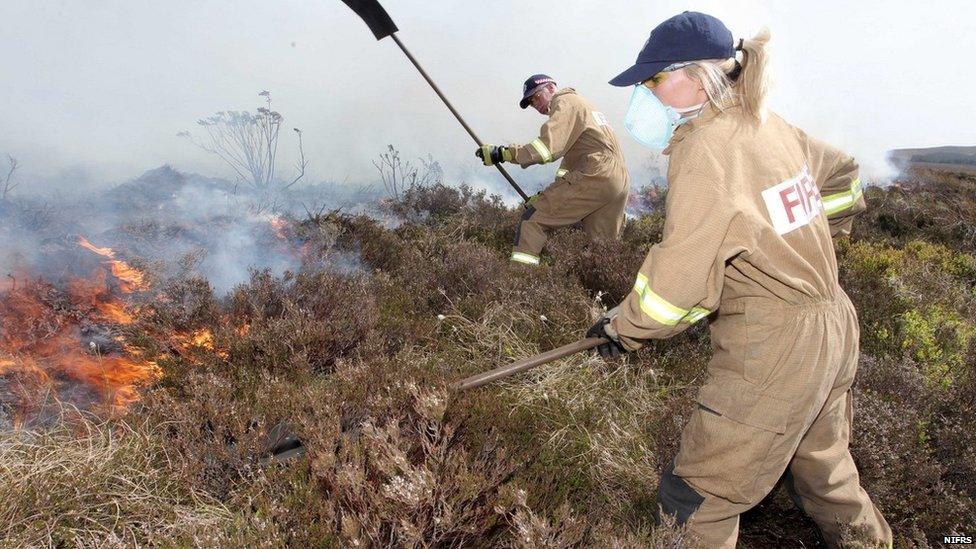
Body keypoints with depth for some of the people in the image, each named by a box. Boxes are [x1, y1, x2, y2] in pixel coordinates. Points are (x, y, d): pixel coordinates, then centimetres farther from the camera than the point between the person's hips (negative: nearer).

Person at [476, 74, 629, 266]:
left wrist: (502, 153, -17)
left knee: (533, 217, -8)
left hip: (593, 178, -10)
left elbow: (547, 148, -16)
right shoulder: (583, 104, 31)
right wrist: (551, 194, 21)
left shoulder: (565, 102, 0)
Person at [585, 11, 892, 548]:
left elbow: (678, 284, -24)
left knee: (693, 501, 4)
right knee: (824, 474, 30)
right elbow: (841, 176, 22)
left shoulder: (704, 150, -21)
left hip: (772, 354, -9)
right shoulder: (770, 125, 5)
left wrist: (623, 327, -8)